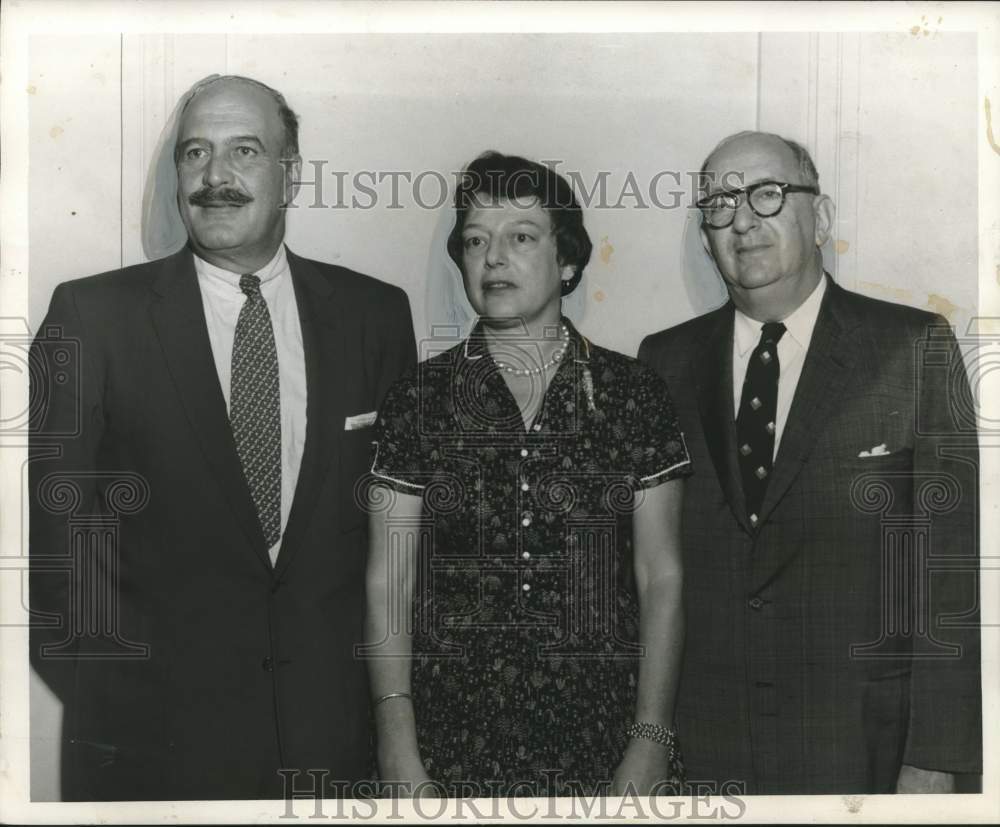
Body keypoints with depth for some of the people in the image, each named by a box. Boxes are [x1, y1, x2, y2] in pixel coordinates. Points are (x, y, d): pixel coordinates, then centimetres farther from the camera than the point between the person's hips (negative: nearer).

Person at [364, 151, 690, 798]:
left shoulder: (634, 394, 0)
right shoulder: (419, 398, -1)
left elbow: (662, 579, -1)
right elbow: (388, 584, -2)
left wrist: (650, 745, -9)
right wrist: (400, 752, -10)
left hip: (602, 738, 0)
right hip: (453, 741, 0)